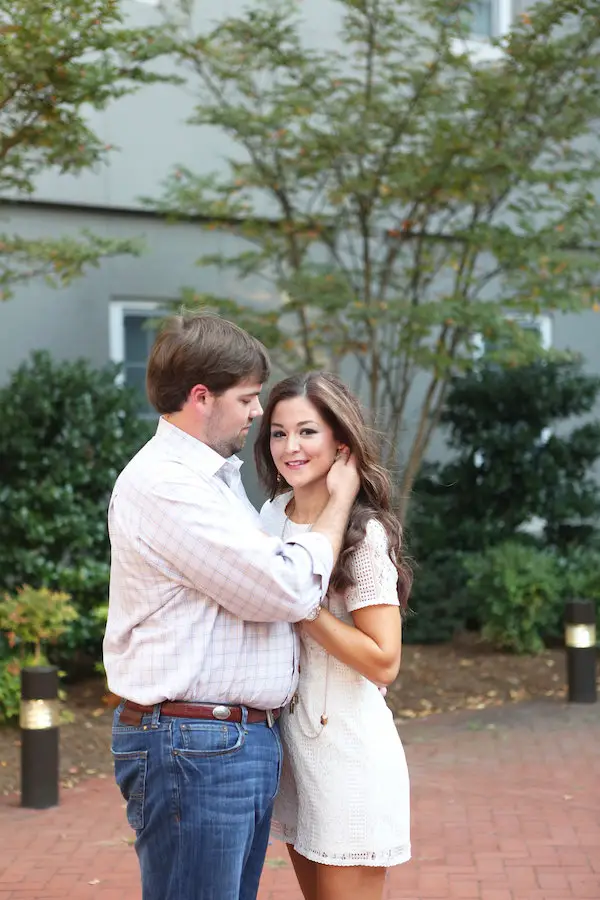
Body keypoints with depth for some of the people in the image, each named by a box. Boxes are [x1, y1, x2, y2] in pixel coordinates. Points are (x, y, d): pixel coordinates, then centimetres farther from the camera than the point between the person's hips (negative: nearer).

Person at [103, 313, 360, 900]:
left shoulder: (219, 476, 17)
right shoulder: (163, 483, -16)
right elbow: (289, 590, -18)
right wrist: (340, 500, -3)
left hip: (245, 741, 10)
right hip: (193, 745, -10)